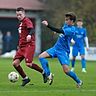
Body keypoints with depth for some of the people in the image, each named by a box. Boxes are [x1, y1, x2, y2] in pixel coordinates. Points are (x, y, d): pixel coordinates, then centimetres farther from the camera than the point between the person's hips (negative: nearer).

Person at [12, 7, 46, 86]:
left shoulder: (27, 21, -8)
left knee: (28, 64, -17)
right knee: (15, 63, -2)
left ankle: (43, 72, 3)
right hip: (22, 46, 9)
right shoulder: (21, 23, 19)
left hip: (29, 45, -9)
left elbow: (32, 29, -26)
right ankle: (25, 78, 10)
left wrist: (29, 35, -47)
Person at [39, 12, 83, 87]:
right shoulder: (66, 25, 7)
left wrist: (48, 25, -36)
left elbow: (59, 31, -33)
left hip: (63, 51, -8)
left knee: (66, 70, -12)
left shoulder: (71, 30, -21)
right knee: (41, 56, -10)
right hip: (56, 47, 8)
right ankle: (49, 75, -8)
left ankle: (79, 81, 12)